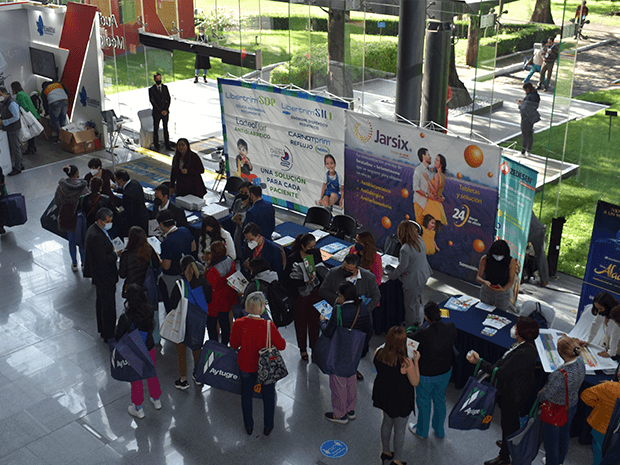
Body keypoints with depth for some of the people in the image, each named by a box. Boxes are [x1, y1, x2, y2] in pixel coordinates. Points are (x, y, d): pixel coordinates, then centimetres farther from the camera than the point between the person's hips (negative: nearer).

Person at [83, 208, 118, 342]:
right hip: (105, 277, -11)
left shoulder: (94, 229, 3)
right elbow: (104, 260, -28)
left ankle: (103, 330, 40)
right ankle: (109, 336, 14)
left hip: (99, 276, 11)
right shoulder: (96, 236, -30)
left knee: (101, 302, 24)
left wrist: (112, 248, 8)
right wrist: (116, 254, -17)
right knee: (108, 306, 2)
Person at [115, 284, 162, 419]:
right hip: (149, 348, 4)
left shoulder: (126, 317, -30)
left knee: (136, 379, 18)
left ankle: (138, 408, 35)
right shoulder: (149, 310, -18)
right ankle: (156, 400, 47)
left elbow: (118, 337, -16)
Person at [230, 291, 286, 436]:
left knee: (246, 395, 24)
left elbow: (234, 344, -6)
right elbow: (281, 345, -16)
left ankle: (248, 426, 39)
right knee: (268, 395, 22)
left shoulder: (238, 324, -22)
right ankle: (268, 426, 36)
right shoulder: (268, 326, -27)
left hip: (246, 366, 2)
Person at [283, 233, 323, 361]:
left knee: (314, 319, 14)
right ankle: (302, 349, 34)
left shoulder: (316, 252, -7)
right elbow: (286, 280, -17)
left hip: (315, 292, 3)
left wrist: (316, 276, -7)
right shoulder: (292, 259, -20)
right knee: (301, 321, 14)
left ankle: (314, 347, 34)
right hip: (300, 295, -3)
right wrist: (304, 282, -23)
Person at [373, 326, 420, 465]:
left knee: (387, 422, 30)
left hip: (383, 394, 5)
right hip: (400, 399, -5)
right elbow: (415, 382, -17)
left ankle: (386, 452, 51)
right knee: (400, 429, 19)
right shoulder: (406, 363, -34)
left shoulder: (378, 353, -20)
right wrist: (416, 361, -12)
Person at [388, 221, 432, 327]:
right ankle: (418, 320, 46)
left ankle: (410, 326, 32)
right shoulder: (420, 240, -9)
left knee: (410, 304, 13)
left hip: (413, 280, -8)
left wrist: (392, 276, -7)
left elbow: (402, 267, -23)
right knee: (417, 299, 29)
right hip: (423, 275, 8)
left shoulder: (405, 249, -32)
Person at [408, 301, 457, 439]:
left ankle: (422, 430, 45)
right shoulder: (451, 327, -21)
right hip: (445, 372, 4)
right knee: (440, 400, 27)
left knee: (424, 403, 22)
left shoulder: (423, 334, -36)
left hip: (426, 375, -4)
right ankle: (440, 430, 48)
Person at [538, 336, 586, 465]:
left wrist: (539, 395, -7)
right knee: (564, 435, 30)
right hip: (572, 405, 8)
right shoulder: (580, 362, -17)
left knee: (551, 440, 18)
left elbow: (546, 395, -27)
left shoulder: (561, 374, -41)